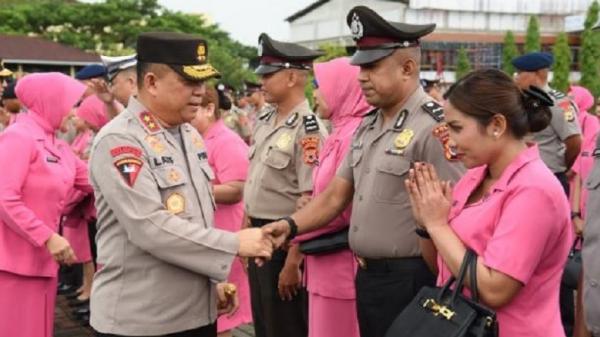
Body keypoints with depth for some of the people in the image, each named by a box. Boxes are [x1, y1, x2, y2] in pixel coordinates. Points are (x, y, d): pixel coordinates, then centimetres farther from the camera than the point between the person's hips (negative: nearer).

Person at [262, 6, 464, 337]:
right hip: (366, 275, 8)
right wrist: (290, 224, -3)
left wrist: (437, 286, -16)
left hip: (408, 280, -8)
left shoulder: (433, 127, -17)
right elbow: (334, 196, 12)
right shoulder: (366, 127, 10)